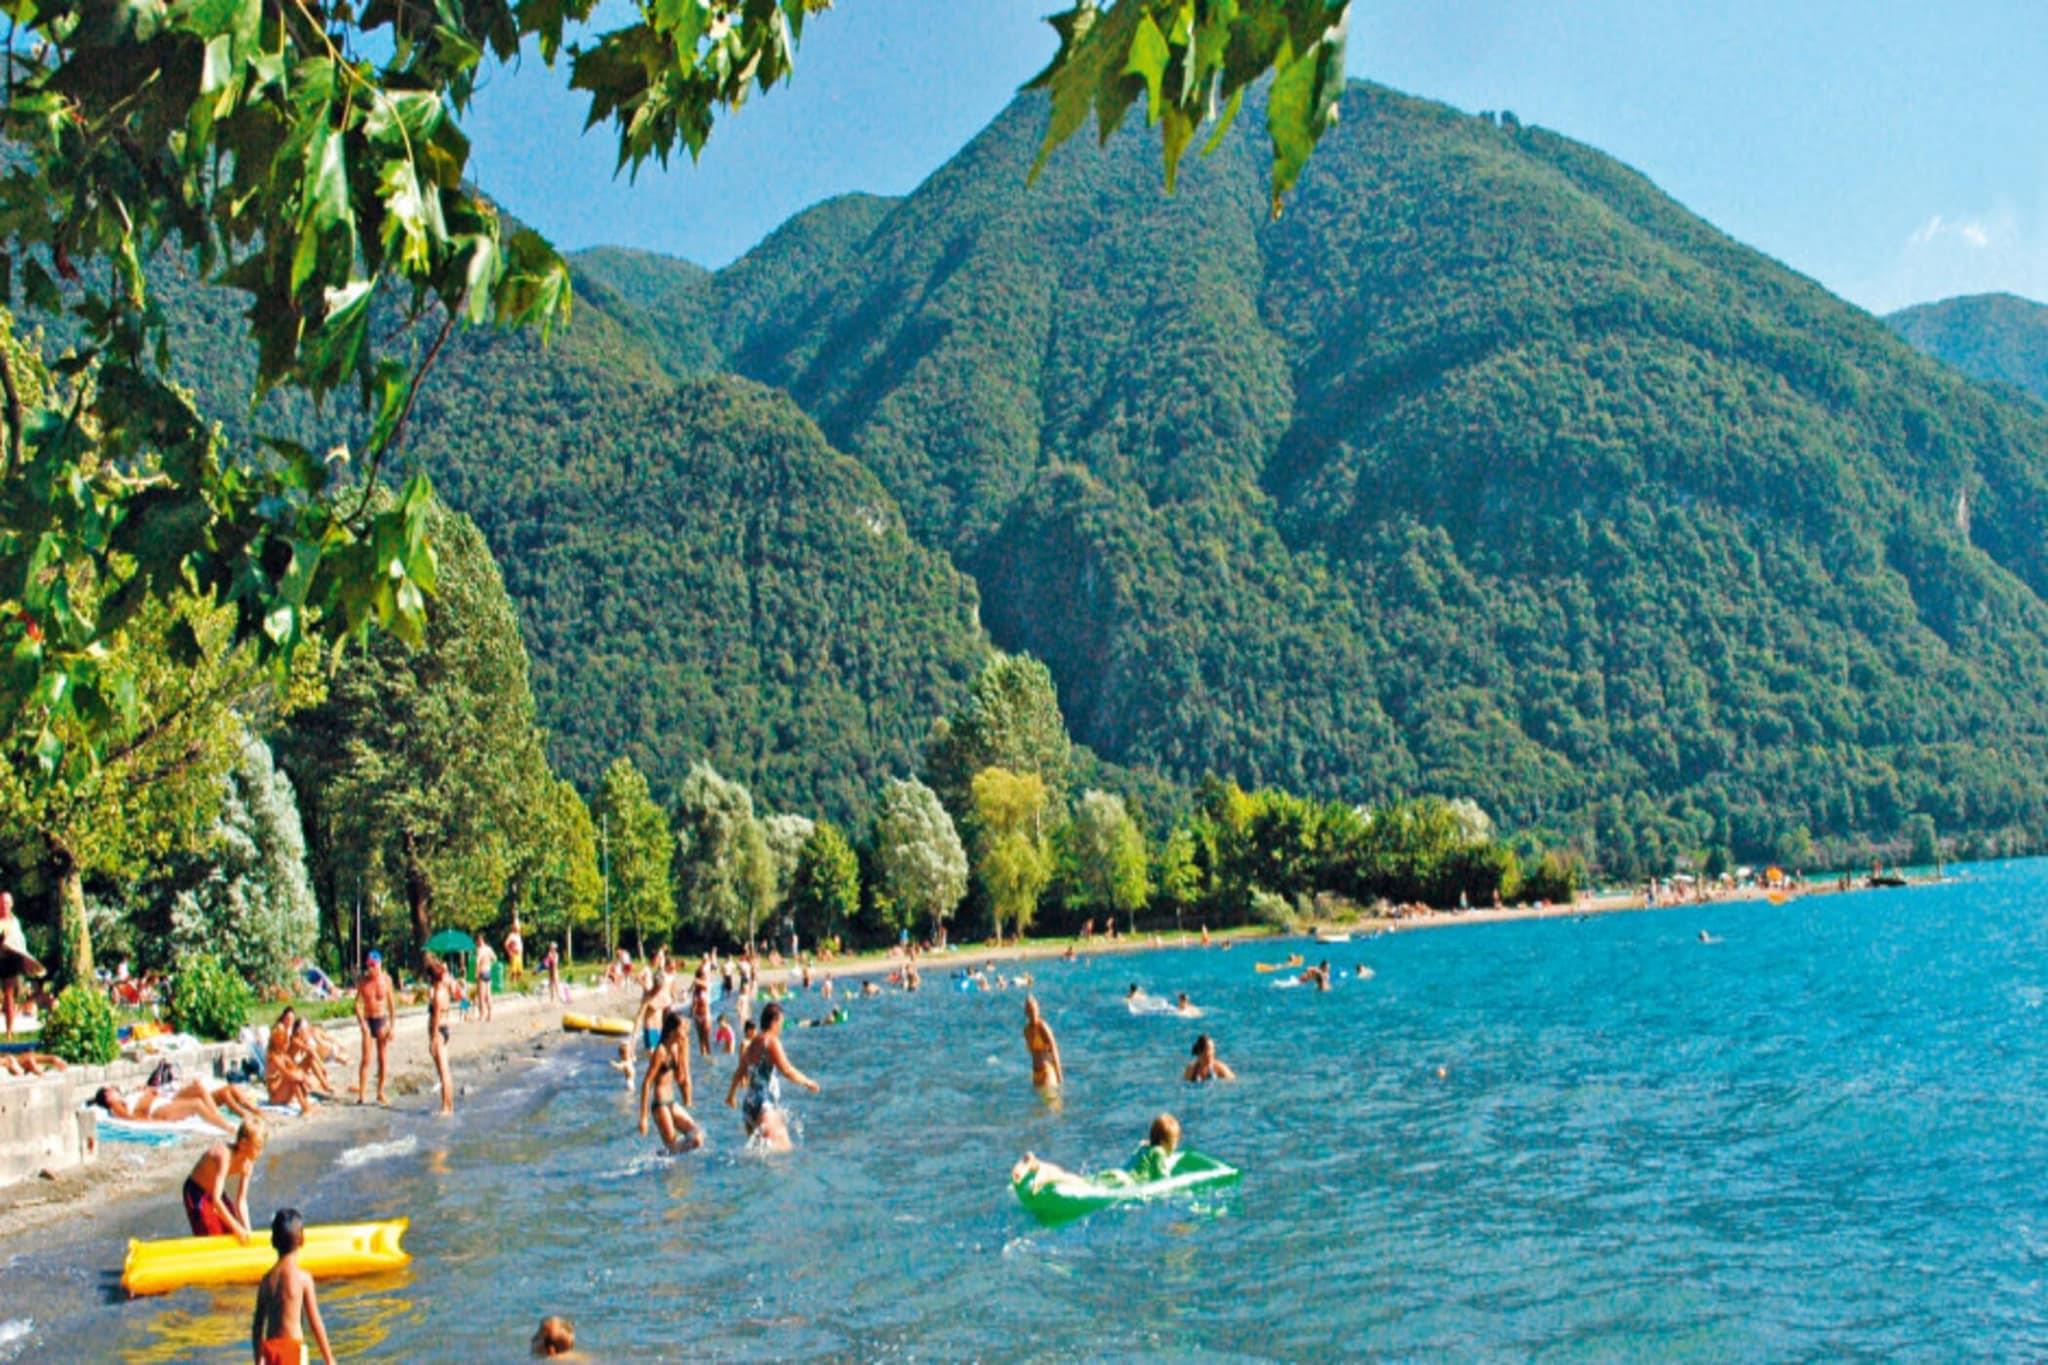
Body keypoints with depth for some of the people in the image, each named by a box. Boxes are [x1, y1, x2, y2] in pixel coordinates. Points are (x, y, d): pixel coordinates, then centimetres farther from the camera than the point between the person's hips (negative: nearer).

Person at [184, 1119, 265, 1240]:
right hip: (197, 1193, -7)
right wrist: (236, 1227, -35)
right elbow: (215, 1200, -39)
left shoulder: (247, 1165, -12)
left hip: (215, 1191, 7)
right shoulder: (224, 1155, -35)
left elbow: (241, 1202, -7)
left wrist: (247, 1230, -16)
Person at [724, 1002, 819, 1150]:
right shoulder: (771, 1042, -8)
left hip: (749, 1104, 9)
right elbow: (787, 1070, -17)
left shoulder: (752, 1043, 17)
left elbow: (739, 1072, 31)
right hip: (765, 1106, -9)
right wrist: (807, 1082, -3)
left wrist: (731, 1094, 46)